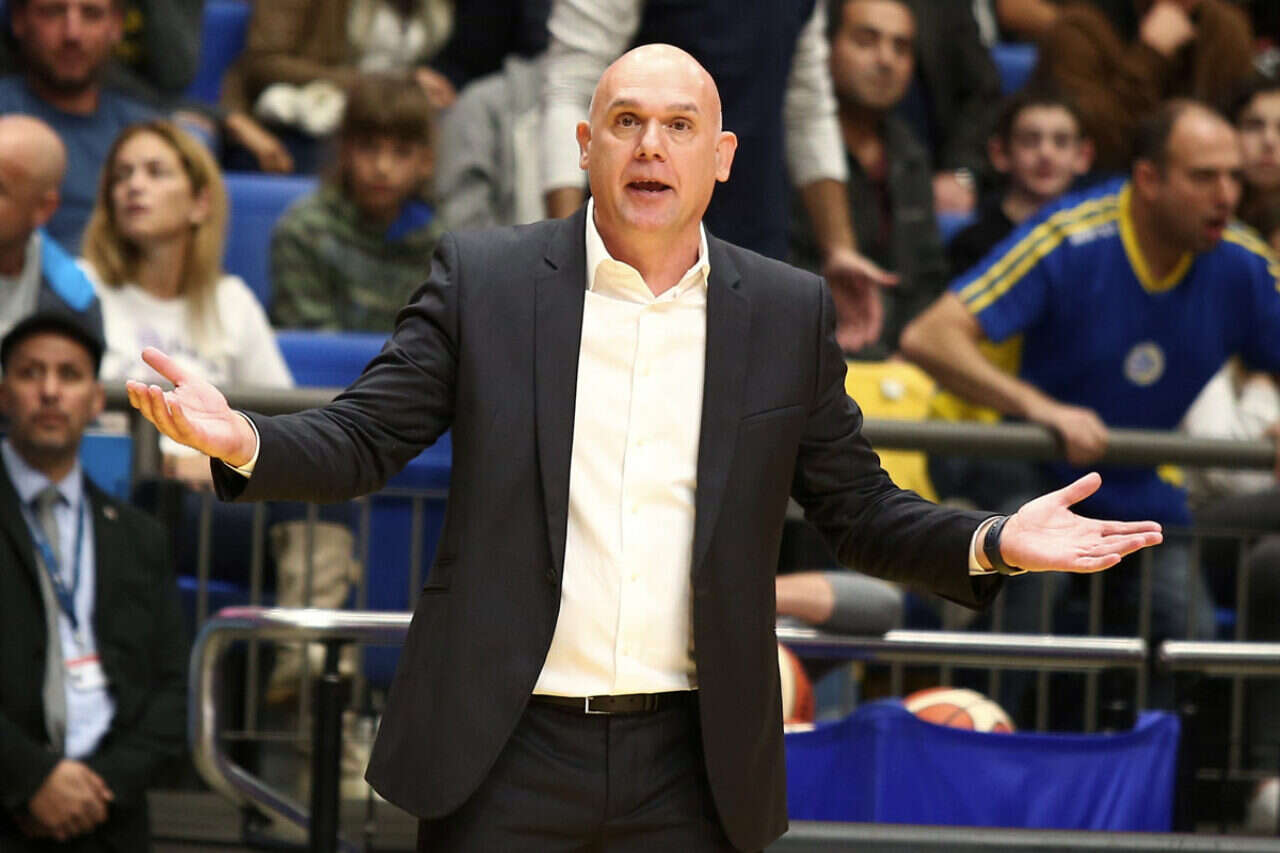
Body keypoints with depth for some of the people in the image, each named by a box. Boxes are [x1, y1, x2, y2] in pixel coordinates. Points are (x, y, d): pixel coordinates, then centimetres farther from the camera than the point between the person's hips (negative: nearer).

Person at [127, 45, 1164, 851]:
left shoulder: (788, 313, 8)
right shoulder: (484, 279, 3)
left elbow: (857, 509, 11)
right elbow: (362, 441, 2)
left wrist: (992, 542, -7)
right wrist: (244, 443, -18)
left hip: (691, 765, 1)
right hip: (506, 750, -1)